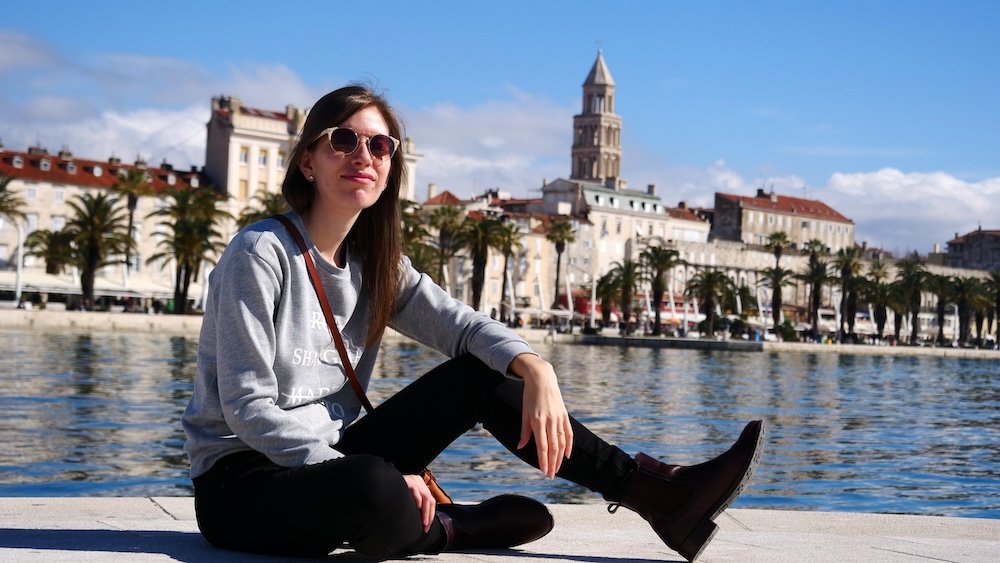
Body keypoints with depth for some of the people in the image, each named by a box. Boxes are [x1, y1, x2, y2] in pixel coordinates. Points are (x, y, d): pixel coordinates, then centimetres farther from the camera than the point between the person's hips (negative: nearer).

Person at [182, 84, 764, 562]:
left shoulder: (374, 264, 8)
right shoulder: (260, 253, -14)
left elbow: (461, 324, -2)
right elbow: (248, 408, -20)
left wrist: (536, 369, -23)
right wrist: (370, 476, -28)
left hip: (330, 460, 7)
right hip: (243, 481, -7)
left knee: (476, 377, -4)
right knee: (372, 487, -41)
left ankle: (655, 491, -4)